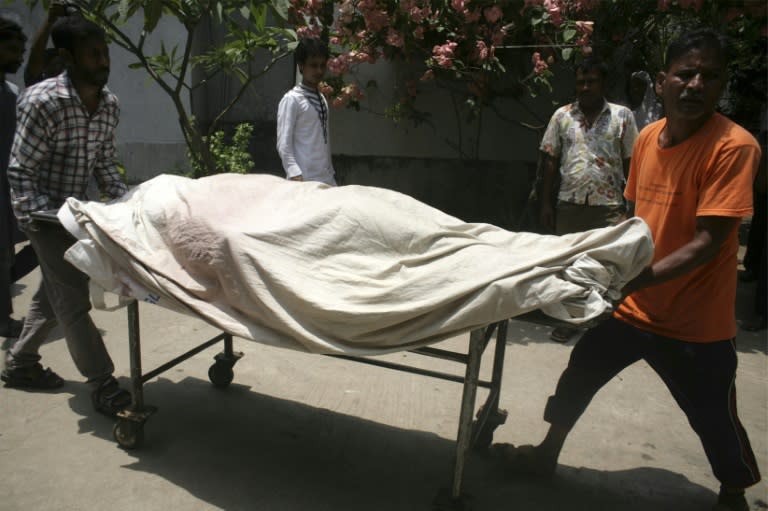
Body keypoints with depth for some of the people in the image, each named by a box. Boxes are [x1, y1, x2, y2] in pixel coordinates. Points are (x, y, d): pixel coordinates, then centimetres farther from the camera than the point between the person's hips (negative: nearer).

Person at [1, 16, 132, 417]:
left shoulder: (110, 104, -3)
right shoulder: (42, 102, -22)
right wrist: (53, 216, -29)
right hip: (44, 211, -7)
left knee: (54, 290, 18)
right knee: (73, 297, -7)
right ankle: (103, 384, 1)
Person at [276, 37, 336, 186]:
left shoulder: (322, 99, 17)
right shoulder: (292, 99, -6)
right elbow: (283, 143, -11)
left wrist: (331, 172, 14)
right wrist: (295, 173, -22)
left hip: (326, 178, 7)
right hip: (304, 179, -7)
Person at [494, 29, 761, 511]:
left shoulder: (734, 146, -19)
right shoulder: (648, 136, 0)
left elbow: (707, 242, -25)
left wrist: (637, 279, -35)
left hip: (695, 320, -5)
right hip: (632, 305, 6)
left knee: (714, 419, 10)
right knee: (579, 375, 15)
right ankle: (546, 454, 38)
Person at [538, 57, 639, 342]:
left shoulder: (622, 116, 5)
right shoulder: (562, 116, 8)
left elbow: (631, 163, 4)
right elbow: (549, 161, 7)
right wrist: (545, 203, 2)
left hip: (609, 206, -2)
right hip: (569, 204, 2)